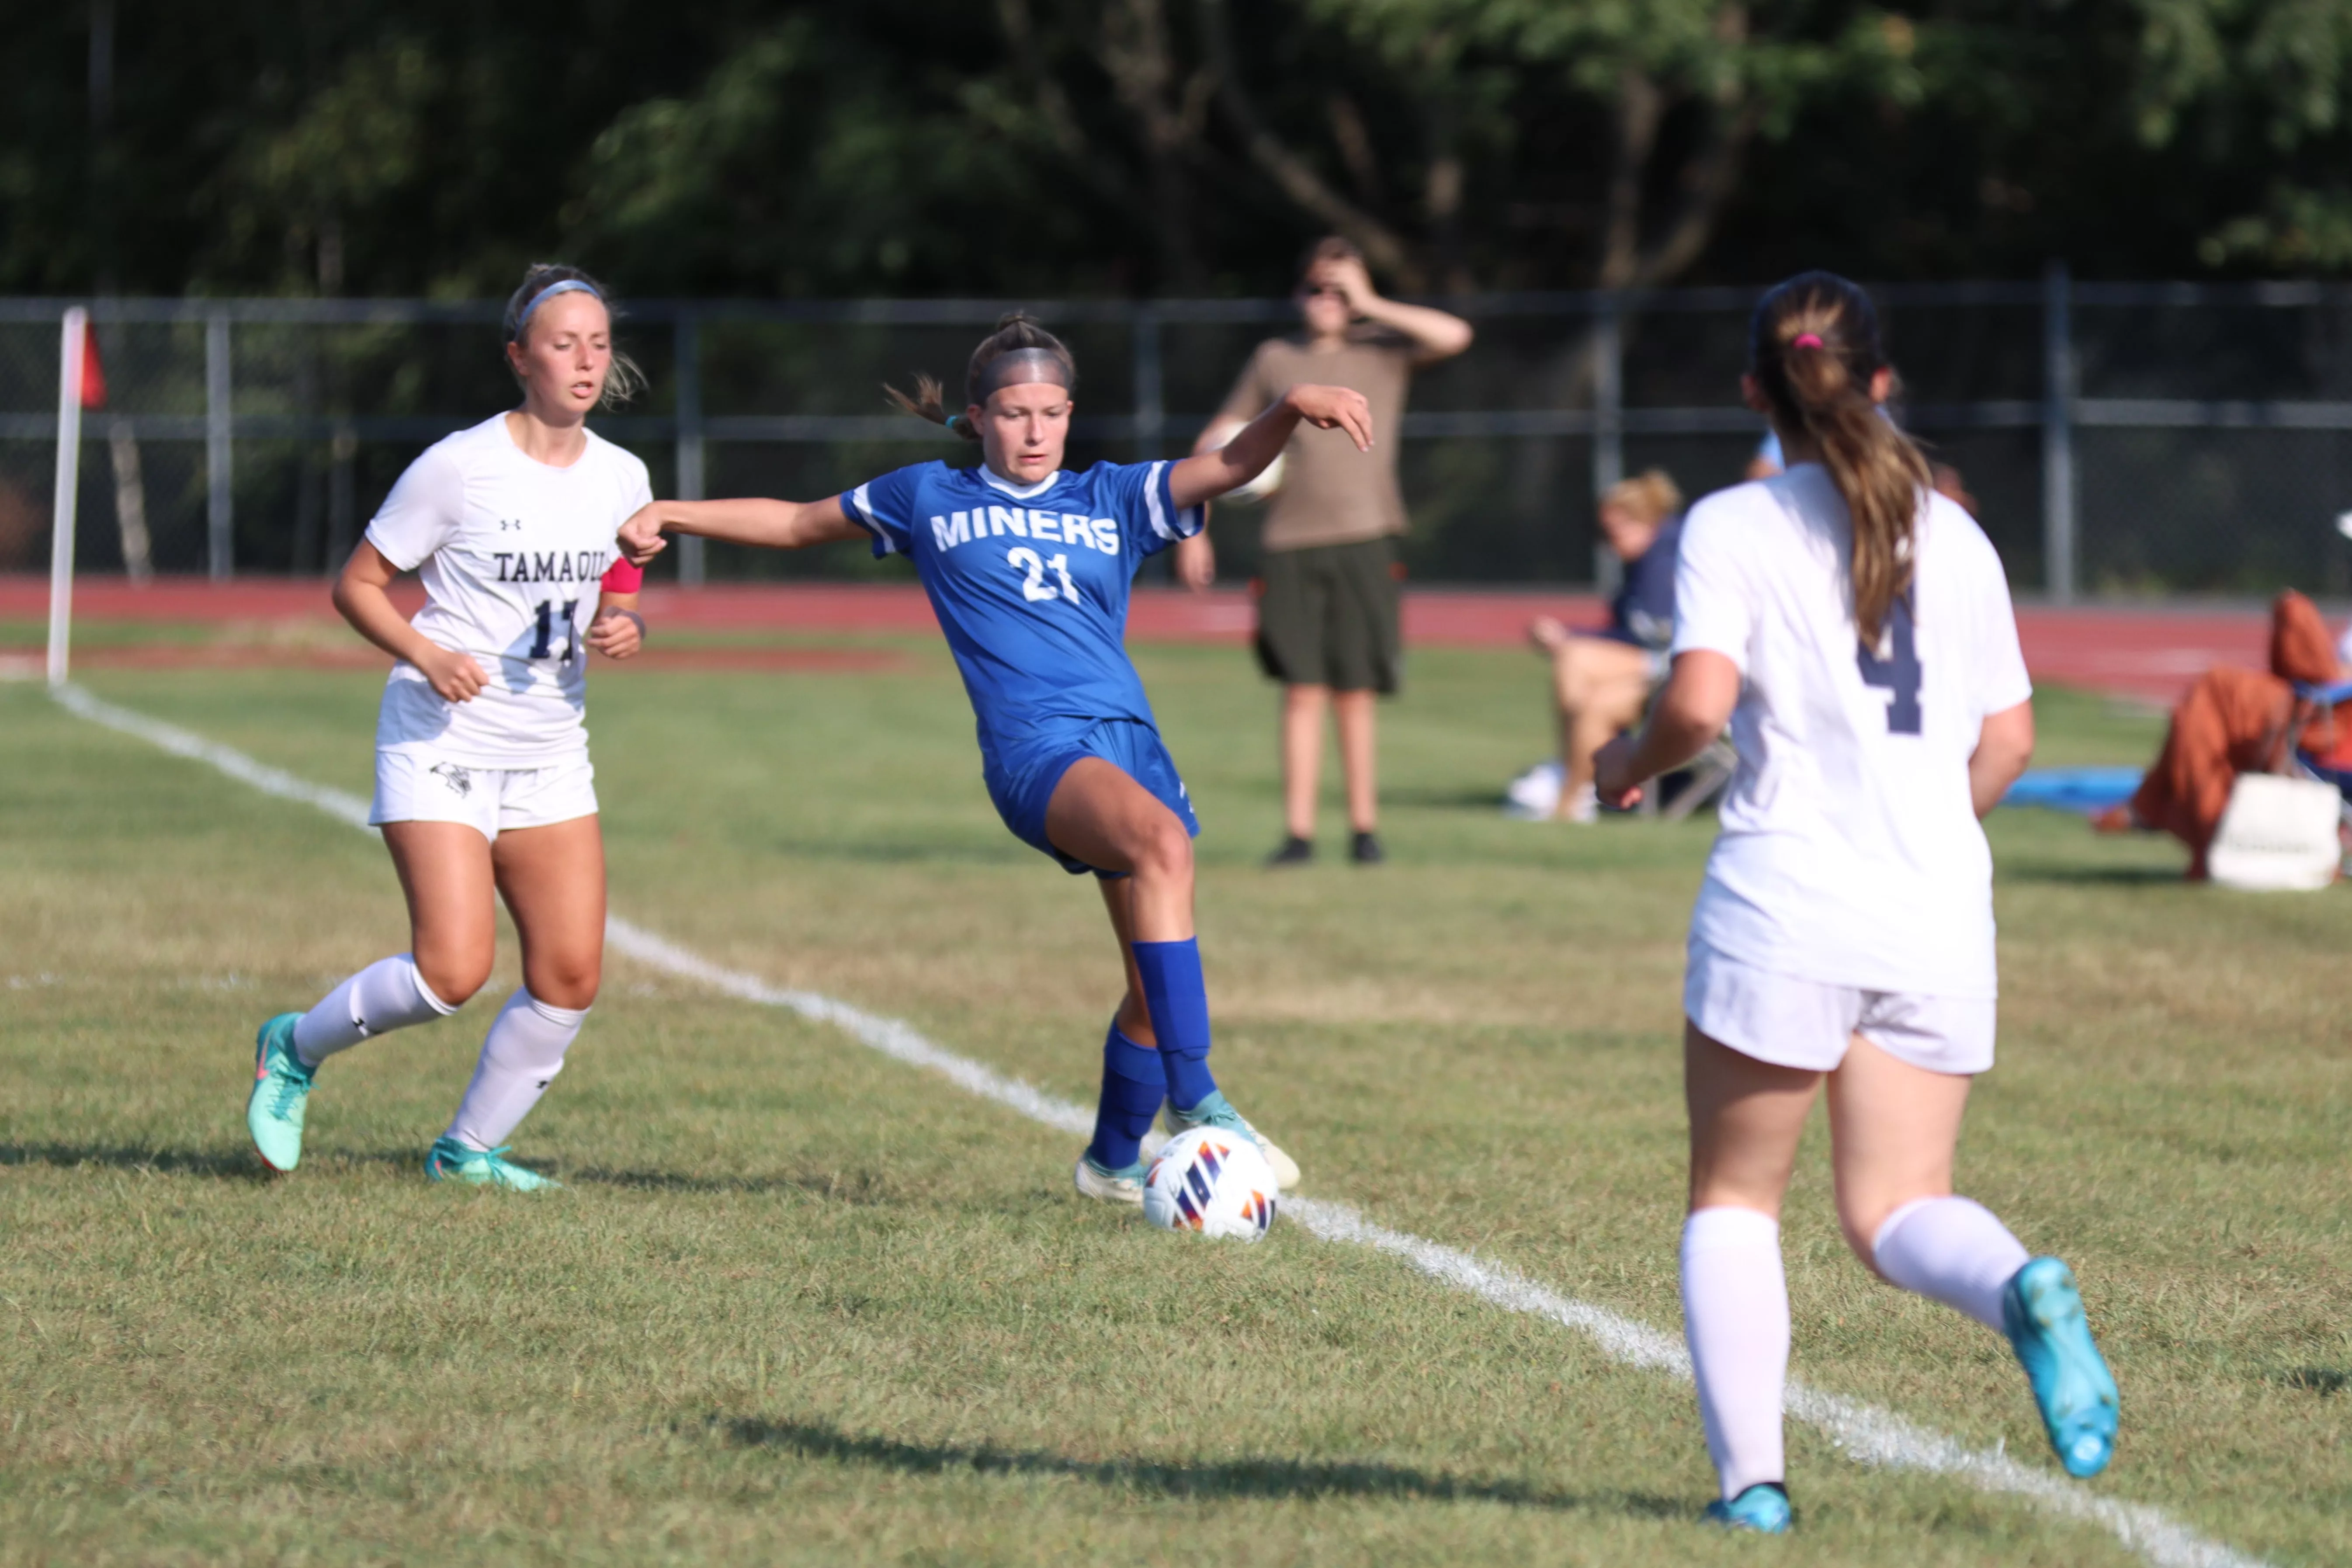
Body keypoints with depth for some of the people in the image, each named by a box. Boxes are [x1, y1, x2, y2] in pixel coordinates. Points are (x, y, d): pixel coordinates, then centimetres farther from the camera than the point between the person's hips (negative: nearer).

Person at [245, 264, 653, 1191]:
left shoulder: (619, 477, 4)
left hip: (551, 757, 6)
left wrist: (622, 629, -5)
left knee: (570, 978, -3)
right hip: (442, 746, -6)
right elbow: (356, 585, -5)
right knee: (454, 973, -17)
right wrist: (427, 655, -21)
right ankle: (295, 1051, 10)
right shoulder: (459, 467, -12)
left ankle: (469, 1150, 16)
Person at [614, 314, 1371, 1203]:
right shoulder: (930, 498, 17)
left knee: (1156, 982, 6)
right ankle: (1194, 1102, -39)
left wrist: (1291, 408, -14)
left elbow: (1229, 466, 5)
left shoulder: (1113, 499, 19)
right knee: (1162, 841, -35)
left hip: (1129, 741, 5)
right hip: (1032, 747, -4)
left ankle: (1114, 1159, 32)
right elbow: (799, 523, 28)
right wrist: (672, 516, 23)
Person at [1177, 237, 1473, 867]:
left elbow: (1454, 336, -8)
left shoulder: (1385, 354, 9)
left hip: (1364, 539, -1)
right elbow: (1216, 442, 17)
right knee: (1302, 691, -5)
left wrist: (1370, 306, -4)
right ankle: (1298, 832, -4)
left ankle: (1364, 827, 9)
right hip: (1292, 544, 1)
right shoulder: (1275, 360, 13)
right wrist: (1193, 529, 10)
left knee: (1354, 693, 0)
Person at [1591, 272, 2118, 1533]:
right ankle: (2021, 1293, -25)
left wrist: (1632, 759, 5)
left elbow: (1700, 701, -16)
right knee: (1895, 1206, 9)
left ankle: (1750, 1476, 0)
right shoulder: (1953, 536, 11)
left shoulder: (1731, 528, -3)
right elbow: (2007, 740, 14)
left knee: (1733, 1199, 12)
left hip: (1782, 907, -3)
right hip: (1938, 912, 3)